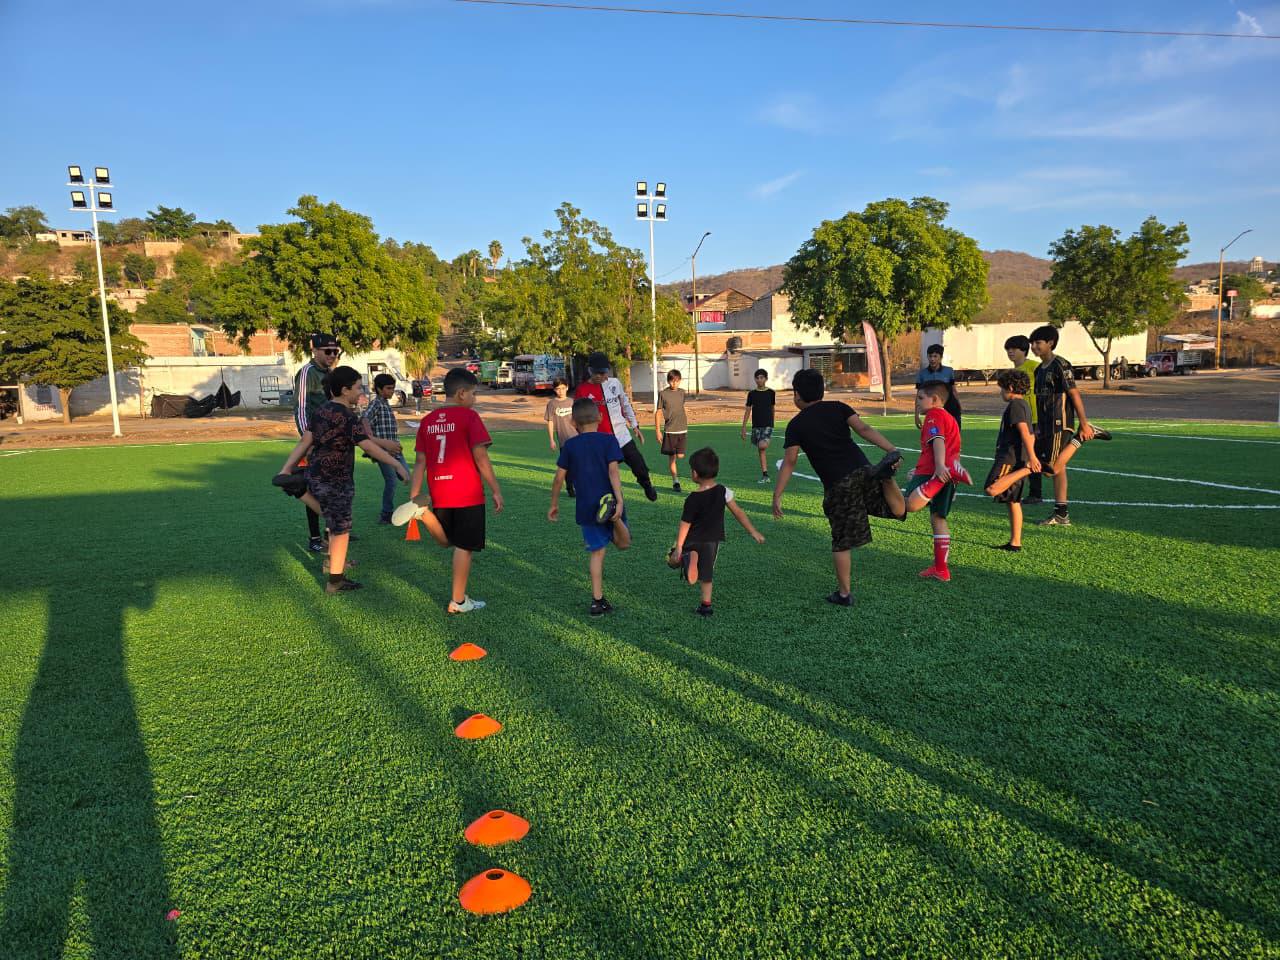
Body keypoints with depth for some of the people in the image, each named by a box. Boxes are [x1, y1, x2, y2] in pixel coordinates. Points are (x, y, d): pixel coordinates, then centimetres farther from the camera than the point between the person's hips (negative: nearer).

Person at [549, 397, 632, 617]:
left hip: (586, 507, 2)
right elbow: (613, 471, -14)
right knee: (623, 543, 13)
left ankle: (598, 601, 6)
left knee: (597, 552, 9)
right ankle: (614, 517, -21)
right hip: (610, 500, -2)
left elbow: (559, 477, 5)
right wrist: (619, 501, -20)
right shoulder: (608, 440, -3)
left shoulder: (569, 445, 3)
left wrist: (554, 504, 17)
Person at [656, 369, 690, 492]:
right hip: (669, 431, -3)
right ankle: (675, 481, 9)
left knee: (680, 456, -2)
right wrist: (658, 431, -6)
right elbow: (658, 413, -3)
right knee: (671, 457, 0)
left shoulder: (682, 392, 6)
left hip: (682, 430, 3)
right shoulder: (663, 394, -5)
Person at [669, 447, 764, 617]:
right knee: (706, 574, 19)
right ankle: (705, 604, 14)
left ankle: (690, 557, -21)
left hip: (692, 540, -3)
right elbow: (738, 513, -7)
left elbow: (685, 525, -13)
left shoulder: (692, 499, -17)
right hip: (713, 540, 4)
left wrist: (678, 547, -7)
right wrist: (753, 532, 0)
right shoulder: (723, 492, -10)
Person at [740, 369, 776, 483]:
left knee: (762, 446, -25)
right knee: (761, 451, 4)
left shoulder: (771, 393, 2)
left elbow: (772, 409, 13)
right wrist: (744, 428, 0)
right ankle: (765, 475, 10)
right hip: (756, 426, 2)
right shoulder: (751, 394, 3)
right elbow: (747, 411, 5)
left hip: (768, 425, -2)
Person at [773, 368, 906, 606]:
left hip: (837, 486, -2)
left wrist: (777, 496, 2)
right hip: (862, 470, 2)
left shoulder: (796, 425, 6)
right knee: (899, 510, 11)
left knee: (841, 542, 10)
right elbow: (864, 429, -2)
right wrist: (892, 450, -10)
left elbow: (789, 463, 0)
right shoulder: (838, 407, 13)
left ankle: (844, 593, 15)